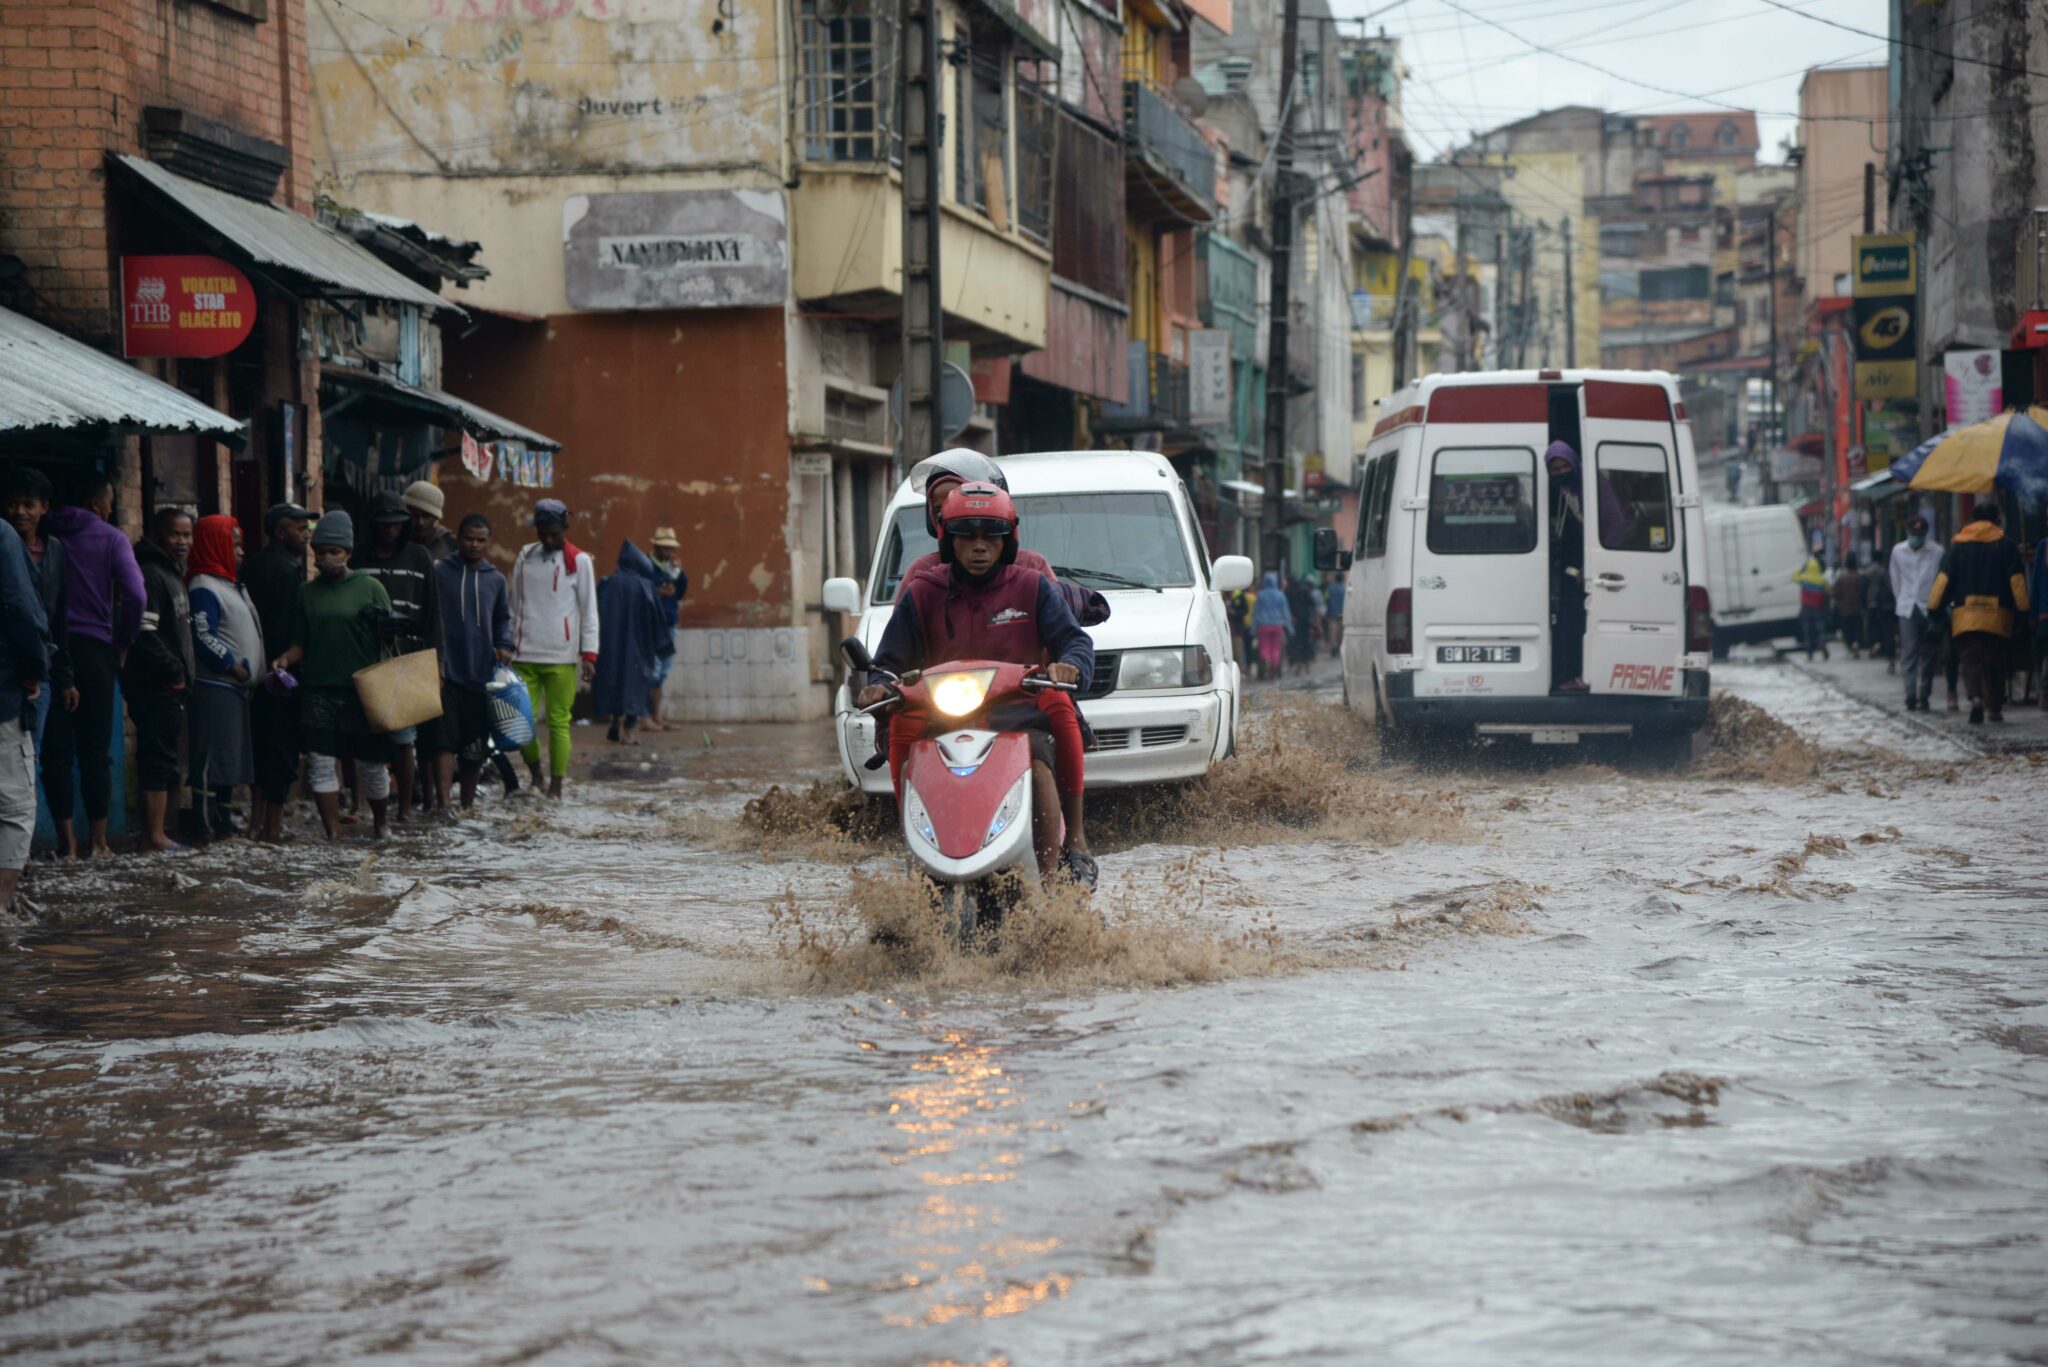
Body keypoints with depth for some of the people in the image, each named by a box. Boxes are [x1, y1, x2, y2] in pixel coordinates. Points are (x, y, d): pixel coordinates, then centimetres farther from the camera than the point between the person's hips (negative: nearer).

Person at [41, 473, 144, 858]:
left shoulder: (45, 536, 6)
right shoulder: (111, 539, 0)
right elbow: (135, 595, -11)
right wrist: (122, 643, 1)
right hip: (94, 649, -1)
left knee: (56, 749, 3)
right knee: (95, 751, 5)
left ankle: (66, 839, -1)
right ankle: (97, 839, 7)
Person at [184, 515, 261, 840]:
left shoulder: (232, 586, 19)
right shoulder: (204, 588, -12)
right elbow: (204, 639, -20)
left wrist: (257, 671, 14)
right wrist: (237, 668, -17)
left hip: (236, 688, 10)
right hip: (215, 688, -10)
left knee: (232, 757, 13)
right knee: (213, 756, -9)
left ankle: (221, 819, 20)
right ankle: (206, 825, -8)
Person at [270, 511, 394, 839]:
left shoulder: (370, 588, 3)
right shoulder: (306, 592, 10)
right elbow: (300, 641, 13)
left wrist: (381, 623, -15)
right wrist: (286, 659, -5)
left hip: (364, 691, -2)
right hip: (319, 691, 2)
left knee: (372, 763, 6)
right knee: (320, 762, -5)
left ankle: (380, 825, 28)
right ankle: (333, 833, -1)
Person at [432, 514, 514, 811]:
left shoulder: (496, 580, 12)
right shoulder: (440, 573, 0)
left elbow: (502, 619, 22)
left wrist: (504, 645, 2)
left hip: (482, 674, 4)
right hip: (447, 674, -4)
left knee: (475, 746, 10)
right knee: (446, 741, -13)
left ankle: (468, 803, 24)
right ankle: (442, 804, -19)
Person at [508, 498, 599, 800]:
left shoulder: (579, 562, 2)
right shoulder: (524, 557, 11)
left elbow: (589, 612, 1)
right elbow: (514, 606, 16)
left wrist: (589, 653, -6)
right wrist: (506, 646, 11)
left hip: (561, 658, -3)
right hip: (524, 656, 3)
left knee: (558, 723, -1)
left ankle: (555, 786, 7)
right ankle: (535, 773, 18)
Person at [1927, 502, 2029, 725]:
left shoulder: (1958, 545, 5)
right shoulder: (2006, 545, 3)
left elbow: (1943, 579, 1)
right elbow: (2017, 581, 0)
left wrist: (1933, 609, 4)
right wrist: (2022, 611, 5)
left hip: (1965, 615, 0)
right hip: (1998, 615, 0)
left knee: (1971, 661, -2)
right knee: (1995, 663, 12)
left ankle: (1975, 697, -26)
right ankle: (1995, 707, 15)